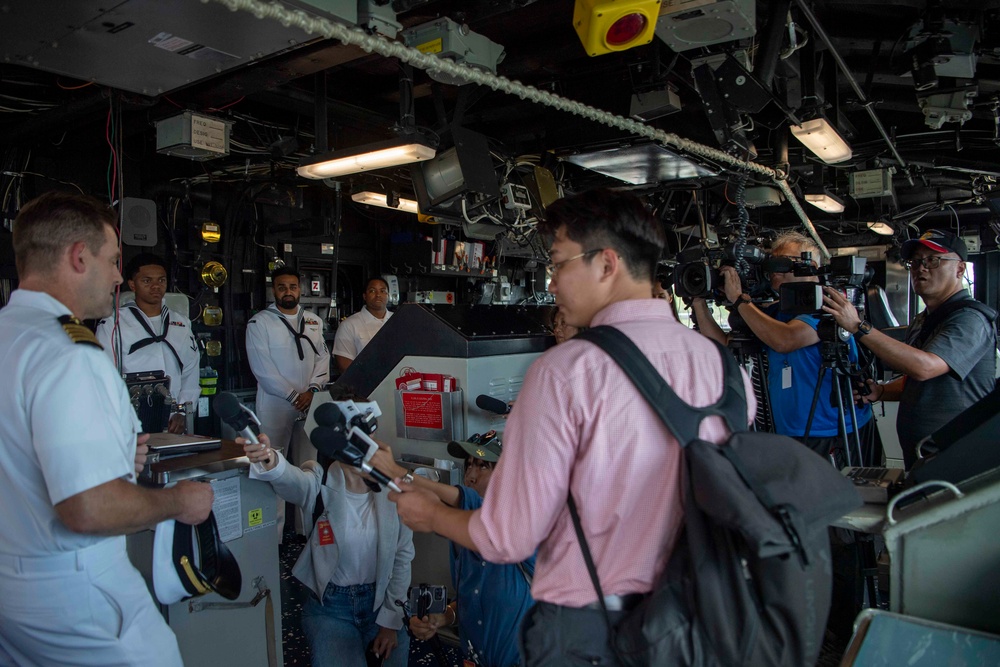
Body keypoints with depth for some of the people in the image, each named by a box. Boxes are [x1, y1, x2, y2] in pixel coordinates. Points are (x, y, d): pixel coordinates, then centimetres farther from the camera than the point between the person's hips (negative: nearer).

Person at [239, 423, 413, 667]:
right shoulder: (322, 484, -16)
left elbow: (403, 556, -3)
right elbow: (292, 479, -41)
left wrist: (391, 621, -3)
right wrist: (269, 461, -65)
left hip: (381, 601, 2)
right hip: (330, 606, -2)